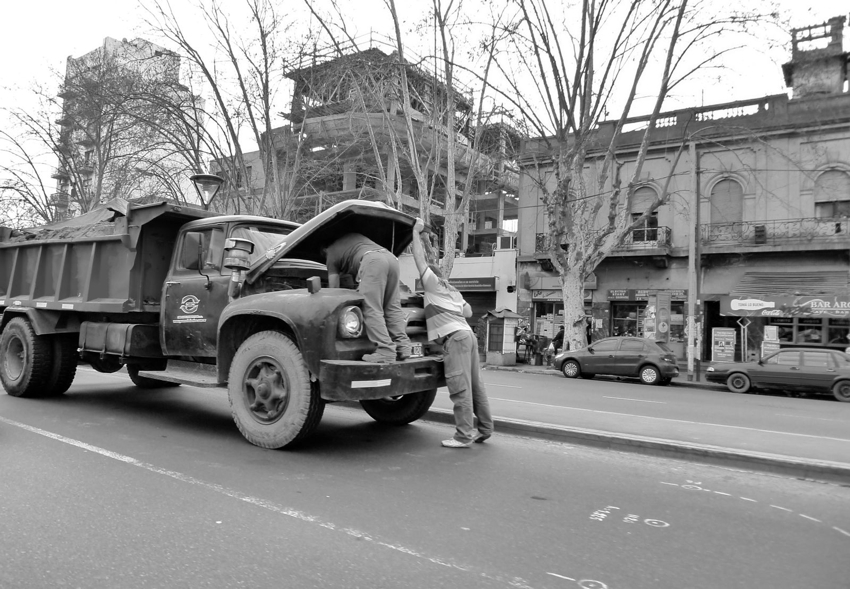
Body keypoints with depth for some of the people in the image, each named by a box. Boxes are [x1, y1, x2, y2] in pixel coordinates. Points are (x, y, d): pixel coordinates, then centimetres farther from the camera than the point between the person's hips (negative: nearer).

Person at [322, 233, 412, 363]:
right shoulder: (353, 237, 41)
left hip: (372, 260, -7)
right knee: (393, 307, 10)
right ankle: (403, 348, 2)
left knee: (371, 309, -7)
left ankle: (385, 352, -16)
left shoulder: (331, 254, 23)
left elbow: (333, 288, 22)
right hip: (391, 257, 7)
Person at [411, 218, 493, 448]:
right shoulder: (453, 291, 27)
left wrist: (415, 231, 16)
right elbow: (468, 312, 27)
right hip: (467, 334, 9)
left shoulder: (433, 283, 6)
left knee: (460, 386, -11)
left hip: (455, 337, -9)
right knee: (475, 384, 10)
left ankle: (464, 435, -13)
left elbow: (419, 256, 6)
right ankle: (485, 428, 14)